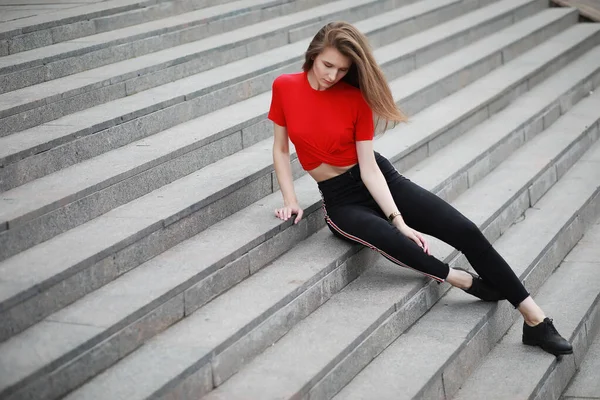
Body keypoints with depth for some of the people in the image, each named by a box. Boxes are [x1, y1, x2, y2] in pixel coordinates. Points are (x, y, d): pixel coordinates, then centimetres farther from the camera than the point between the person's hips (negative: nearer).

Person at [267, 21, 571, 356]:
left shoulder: (356, 97, -9)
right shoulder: (284, 87, -7)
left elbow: (369, 167, -11)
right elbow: (281, 149, 3)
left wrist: (399, 220, -19)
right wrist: (291, 200, -8)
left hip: (379, 180, 1)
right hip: (341, 199, -1)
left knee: (466, 232, -13)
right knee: (393, 242, -35)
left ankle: (536, 320, -7)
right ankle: (463, 280, -7)